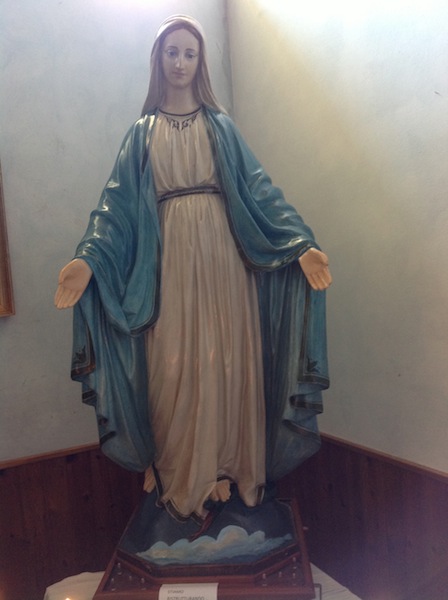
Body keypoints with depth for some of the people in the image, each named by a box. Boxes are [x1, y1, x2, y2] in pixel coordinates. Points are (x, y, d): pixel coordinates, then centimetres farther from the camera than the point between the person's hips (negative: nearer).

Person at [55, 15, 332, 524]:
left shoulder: (221, 127, 13)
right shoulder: (142, 133, 13)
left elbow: (259, 190, 3)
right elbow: (118, 203, 2)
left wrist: (302, 244, -11)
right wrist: (88, 259, -14)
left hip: (222, 258, 0)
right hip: (170, 261, 0)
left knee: (226, 363, 2)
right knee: (173, 370, 2)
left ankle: (225, 469, 21)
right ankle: (182, 478, 21)